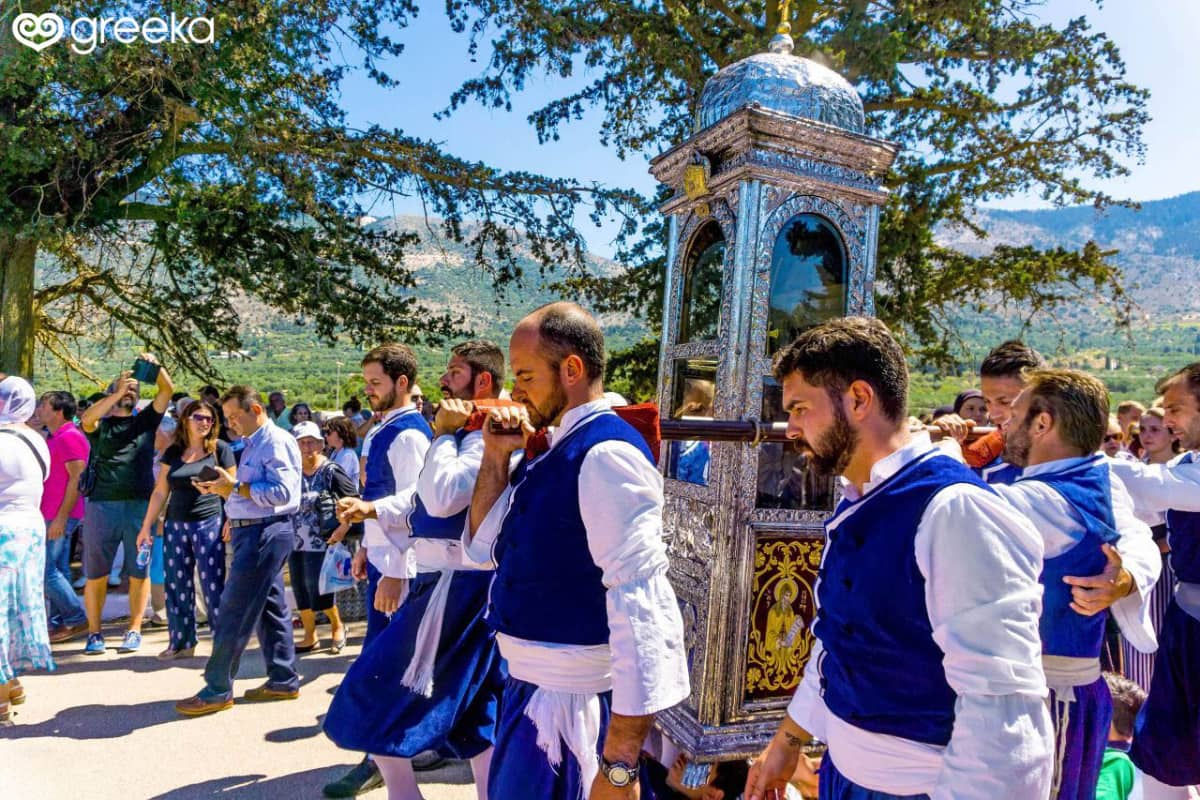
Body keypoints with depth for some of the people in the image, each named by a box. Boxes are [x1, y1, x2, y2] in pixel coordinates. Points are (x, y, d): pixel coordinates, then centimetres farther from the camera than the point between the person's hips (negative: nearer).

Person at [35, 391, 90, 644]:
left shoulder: (69, 437, -15)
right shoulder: (54, 437, 17)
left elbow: (77, 478, -20)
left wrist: (61, 516, -22)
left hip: (60, 516, -10)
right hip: (53, 515, 10)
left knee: (45, 570, -7)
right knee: (58, 569, 12)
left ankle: (77, 618, 1)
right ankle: (60, 621, 18)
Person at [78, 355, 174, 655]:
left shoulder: (145, 420, 13)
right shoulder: (100, 424, 10)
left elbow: (168, 389, 3)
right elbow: (87, 419, -14)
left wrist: (155, 366, -12)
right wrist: (117, 392, -18)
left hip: (140, 506, 1)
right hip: (102, 505, -1)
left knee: (139, 572, 4)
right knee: (96, 574, 6)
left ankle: (134, 631, 15)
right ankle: (94, 633, 17)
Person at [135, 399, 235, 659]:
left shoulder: (220, 449, -1)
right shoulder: (172, 452, 8)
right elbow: (160, 492, 11)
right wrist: (147, 526, 9)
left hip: (209, 524, -4)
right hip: (175, 526, 4)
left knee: (213, 586, -3)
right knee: (177, 586, 10)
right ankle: (182, 642, 22)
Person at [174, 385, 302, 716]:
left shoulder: (276, 442, -13)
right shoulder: (253, 445, 18)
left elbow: (281, 491, -22)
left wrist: (234, 487, -18)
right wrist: (222, 489, 5)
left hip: (264, 533, -10)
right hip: (252, 531, 10)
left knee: (234, 611, -5)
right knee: (271, 607, 13)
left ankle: (217, 690, 5)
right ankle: (283, 680, 20)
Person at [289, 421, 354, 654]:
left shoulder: (331, 471, -10)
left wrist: (343, 528, -15)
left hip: (320, 542, -6)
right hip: (295, 541, 6)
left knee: (318, 589, -6)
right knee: (300, 590, 9)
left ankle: (337, 626, 19)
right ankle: (310, 637, 23)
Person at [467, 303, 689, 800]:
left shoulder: (606, 455, -22)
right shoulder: (549, 447, 6)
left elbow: (642, 609, -27)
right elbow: (484, 549, 13)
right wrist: (496, 456, 0)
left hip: (573, 700, -9)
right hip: (528, 686, 9)